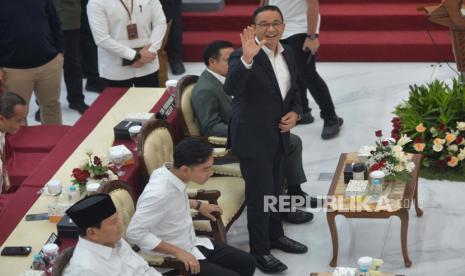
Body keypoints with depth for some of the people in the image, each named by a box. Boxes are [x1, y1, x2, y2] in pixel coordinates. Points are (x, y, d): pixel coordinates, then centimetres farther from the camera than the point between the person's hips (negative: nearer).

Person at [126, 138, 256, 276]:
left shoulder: (171, 171, -7)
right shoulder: (159, 193, -31)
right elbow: (135, 232, -30)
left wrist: (198, 205, 17)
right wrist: (177, 251, -26)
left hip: (192, 244, 9)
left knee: (247, 263, 10)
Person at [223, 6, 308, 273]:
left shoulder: (288, 53, 4)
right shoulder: (242, 56, -19)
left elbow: (294, 91, 15)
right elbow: (231, 88, -36)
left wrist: (295, 113, -4)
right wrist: (247, 58, -49)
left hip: (278, 135, 7)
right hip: (253, 138, -7)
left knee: (276, 189, 21)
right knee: (260, 194, 0)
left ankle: (276, 235, 40)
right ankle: (259, 251, 13)